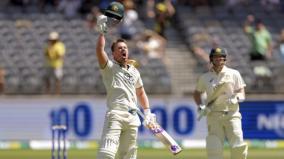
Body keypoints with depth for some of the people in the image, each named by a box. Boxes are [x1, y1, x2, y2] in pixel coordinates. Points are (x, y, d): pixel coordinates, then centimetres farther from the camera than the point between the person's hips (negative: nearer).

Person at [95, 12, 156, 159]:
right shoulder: (109, 67, 5)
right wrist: (102, 32, -11)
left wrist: (147, 112, 20)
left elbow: (141, 93, 30)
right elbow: (99, 50, -12)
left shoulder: (134, 71, 22)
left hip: (132, 117, 6)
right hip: (115, 115, -6)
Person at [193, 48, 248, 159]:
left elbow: (242, 93, 2)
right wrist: (200, 107, 6)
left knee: (238, 147, -13)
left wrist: (236, 98, -21)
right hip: (214, 115, 1)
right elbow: (197, 93, 24)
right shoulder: (205, 77, 10)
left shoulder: (234, 74, 6)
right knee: (214, 149, -8)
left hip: (232, 115, -1)